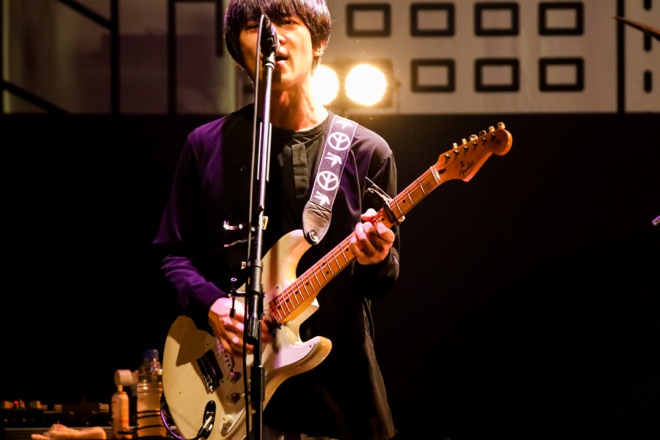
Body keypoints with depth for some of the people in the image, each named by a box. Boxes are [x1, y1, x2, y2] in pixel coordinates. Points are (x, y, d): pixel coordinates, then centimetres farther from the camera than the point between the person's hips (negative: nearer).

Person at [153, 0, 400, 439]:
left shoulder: (366, 152, 2)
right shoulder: (208, 146, 4)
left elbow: (386, 282, 5)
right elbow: (174, 253, 8)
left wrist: (376, 261, -18)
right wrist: (212, 304, -11)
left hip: (339, 384, 0)